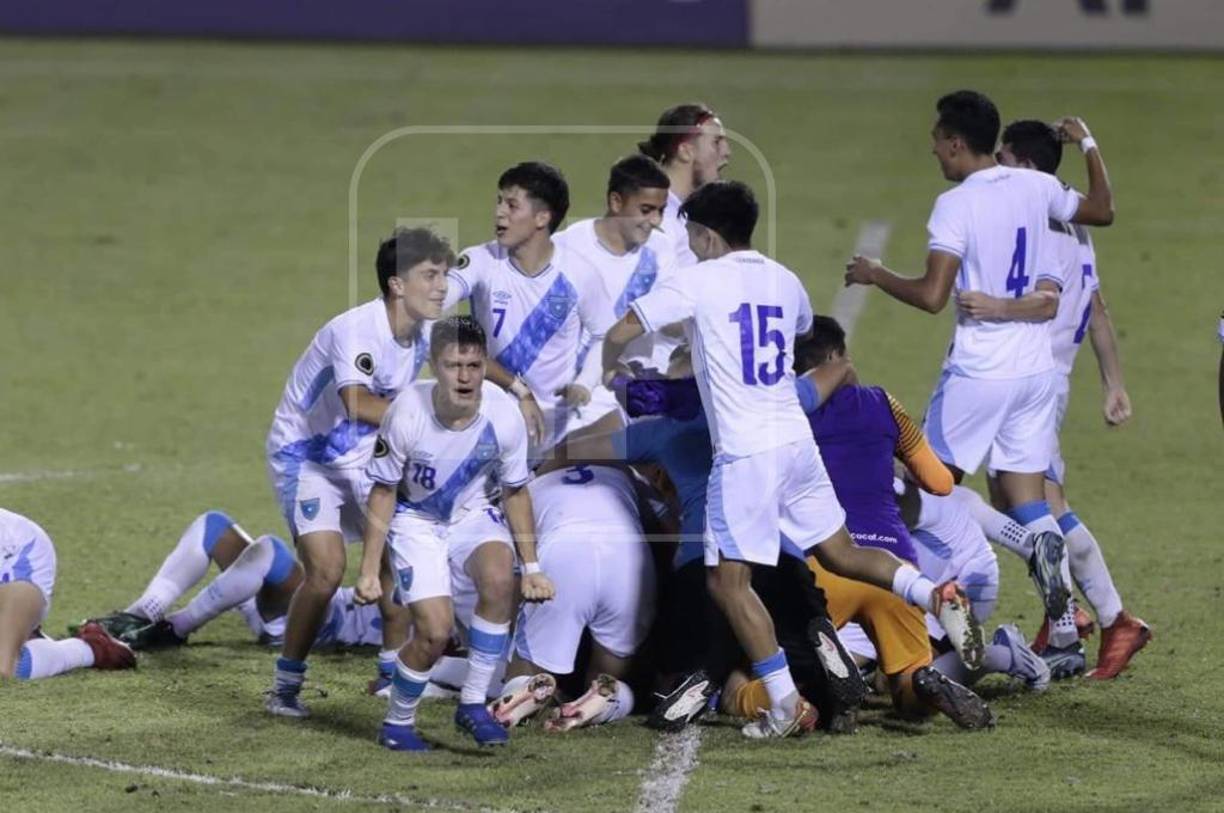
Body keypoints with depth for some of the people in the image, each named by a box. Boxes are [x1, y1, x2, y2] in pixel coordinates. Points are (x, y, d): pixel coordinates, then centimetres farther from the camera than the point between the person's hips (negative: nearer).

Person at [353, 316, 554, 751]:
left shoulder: (503, 414, -21)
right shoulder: (407, 413, -26)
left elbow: (515, 491, -4)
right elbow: (384, 492, -12)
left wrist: (531, 566, -2)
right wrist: (368, 571, -10)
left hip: (475, 515, 2)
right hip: (416, 520, -2)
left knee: (499, 580, -30)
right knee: (435, 630, -17)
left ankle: (473, 704, -15)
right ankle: (397, 722, 11)